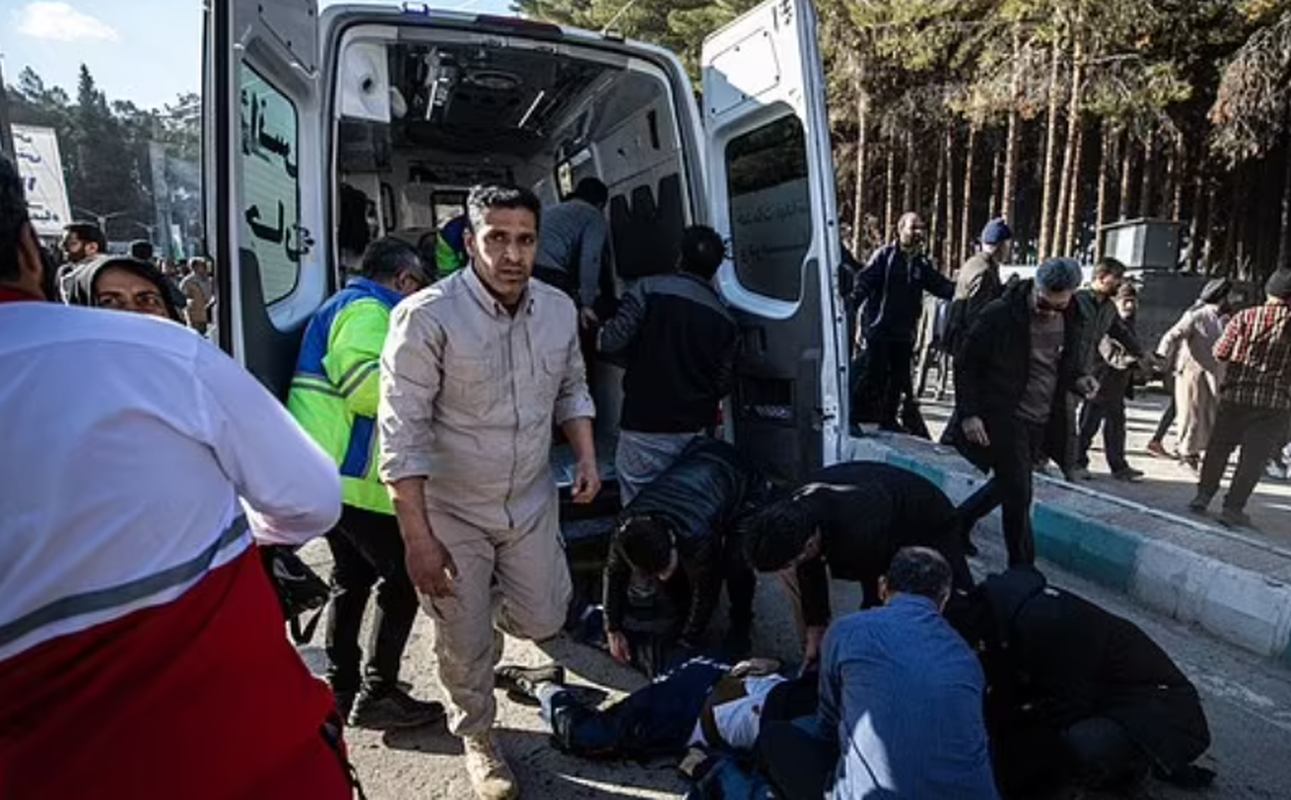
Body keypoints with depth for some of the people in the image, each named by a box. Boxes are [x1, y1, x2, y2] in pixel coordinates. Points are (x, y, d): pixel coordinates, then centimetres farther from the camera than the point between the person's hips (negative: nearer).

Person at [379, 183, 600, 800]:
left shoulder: (560, 309, -4)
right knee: (466, 643, 11)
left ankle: (489, 601, 50)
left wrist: (587, 457, -3)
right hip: (452, 511, -4)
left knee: (543, 621, 15)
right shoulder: (428, 316, -22)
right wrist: (418, 537, -20)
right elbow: (402, 432, -20)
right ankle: (478, 737, 41)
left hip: (532, 500, 5)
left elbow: (571, 390, 12)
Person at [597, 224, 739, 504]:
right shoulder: (725, 319, 3)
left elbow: (612, 342, -13)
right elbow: (723, 385, 2)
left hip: (645, 425, -4)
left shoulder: (649, 289, -8)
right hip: (695, 428, 4)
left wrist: (601, 335, 10)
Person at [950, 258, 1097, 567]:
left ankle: (957, 522, 39)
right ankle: (1023, 568, 12)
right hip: (1003, 419, -6)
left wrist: (1078, 378, -4)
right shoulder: (1000, 315, -15)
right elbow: (965, 363, -10)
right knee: (1019, 495, -4)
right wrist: (968, 413, -16)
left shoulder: (1069, 319, 2)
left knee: (1008, 485, 18)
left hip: (1042, 422, 6)